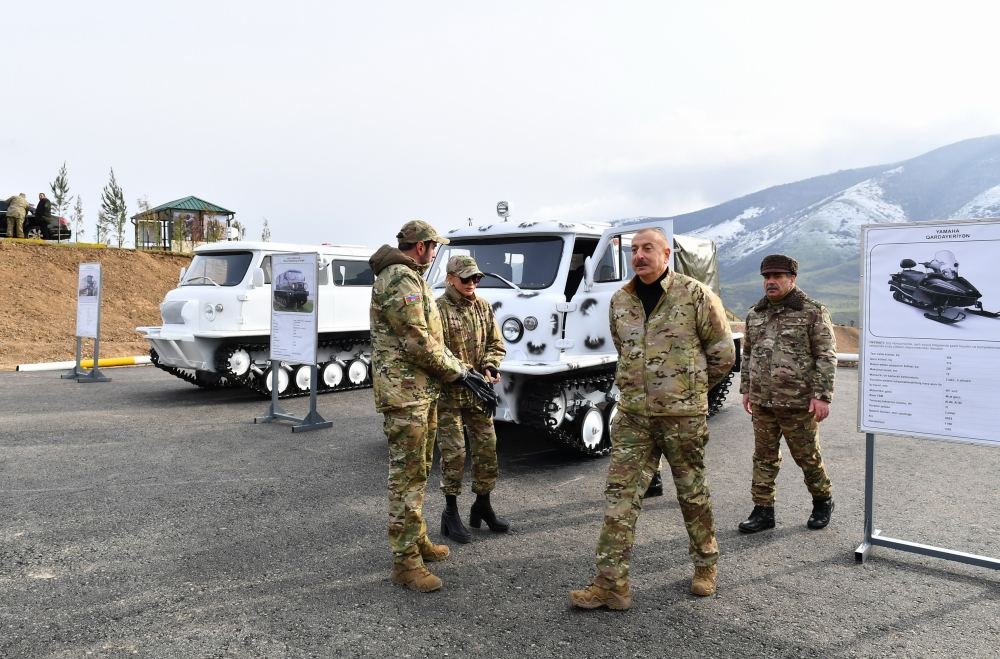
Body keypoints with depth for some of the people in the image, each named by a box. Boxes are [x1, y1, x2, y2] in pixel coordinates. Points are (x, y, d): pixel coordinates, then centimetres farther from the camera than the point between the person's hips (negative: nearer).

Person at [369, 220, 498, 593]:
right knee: (407, 475, -5)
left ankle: (416, 538, 32)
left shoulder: (412, 279, 19)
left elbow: (431, 340, 18)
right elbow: (418, 343, -20)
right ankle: (405, 561, 2)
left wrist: (463, 372, 8)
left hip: (423, 391, 10)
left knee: (417, 471, 19)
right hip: (404, 392, -10)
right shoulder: (399, 279, -15)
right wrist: (460, 373, -10)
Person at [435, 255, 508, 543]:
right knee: (453, 452, -1)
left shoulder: (483, 307, 8)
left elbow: (496, 343, 11)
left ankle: (482, 505, 29)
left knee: (487, 447, 11)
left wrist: (490, 367, -7)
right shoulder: (438, 310, -11)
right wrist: (466, 374, -22)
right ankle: (451, 514, 14)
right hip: (448, 393, -6)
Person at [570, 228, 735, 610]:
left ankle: (705, 566, 35)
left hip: (683, 415, -3)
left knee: (692, 492, 12)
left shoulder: (696, 296, -7)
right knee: (620, 495, -1)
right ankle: (611, 584, 5)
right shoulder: (620, 302, 7)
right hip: (632, 414, 4)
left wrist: (691, 389, 9)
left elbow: (723, 353, 1)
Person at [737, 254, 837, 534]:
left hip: (798, 403, -5)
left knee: (807, 456, 9)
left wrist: (822, 396, -14)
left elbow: (826, 356, -8)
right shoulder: (755, 314, 10)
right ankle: (763, 511, 19)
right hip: (762, 402, 5)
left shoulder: (813, 312, -5)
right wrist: (746, 389, 15)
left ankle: (823, 501, 32)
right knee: (764, 458, 9)